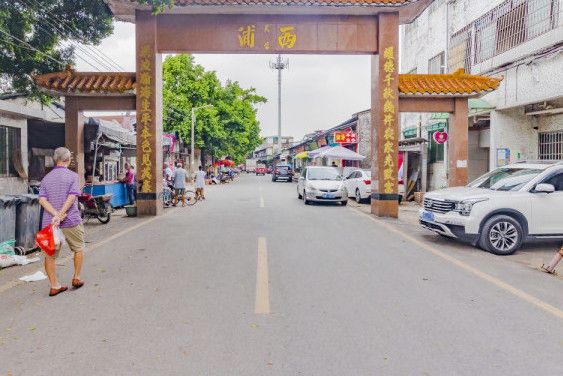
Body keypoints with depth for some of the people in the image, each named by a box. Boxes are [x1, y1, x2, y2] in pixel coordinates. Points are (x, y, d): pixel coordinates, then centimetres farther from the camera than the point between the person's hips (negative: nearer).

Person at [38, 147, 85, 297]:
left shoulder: (46, 178, 11)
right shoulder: (73, 176, -3)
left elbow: (42, 200, -3)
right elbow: (71, 198, -16)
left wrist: (56, 215, -12)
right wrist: (60, 215, -16)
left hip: (49, 222, 4)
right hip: (71, 221, -4)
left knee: (49, 254, 11)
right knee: (79, 249, 17)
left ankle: (54, 286, 13)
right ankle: (76, 278, 21)